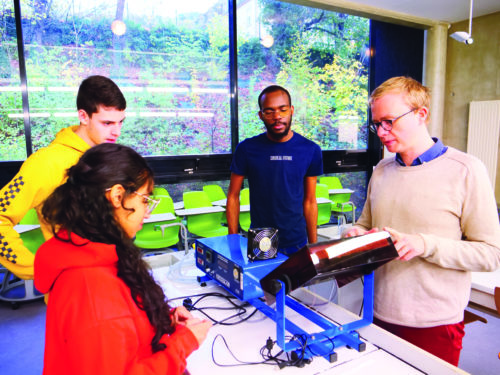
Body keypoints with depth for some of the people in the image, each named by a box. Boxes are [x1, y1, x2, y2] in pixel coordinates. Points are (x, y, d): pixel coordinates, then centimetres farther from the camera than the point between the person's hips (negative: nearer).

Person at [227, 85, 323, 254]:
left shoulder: (310, 150, -2)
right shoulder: (247, 149, -6)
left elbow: (309, 201, 3)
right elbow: (233, 196, 0)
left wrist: (314, 245, 4)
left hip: (297, 244, 1)